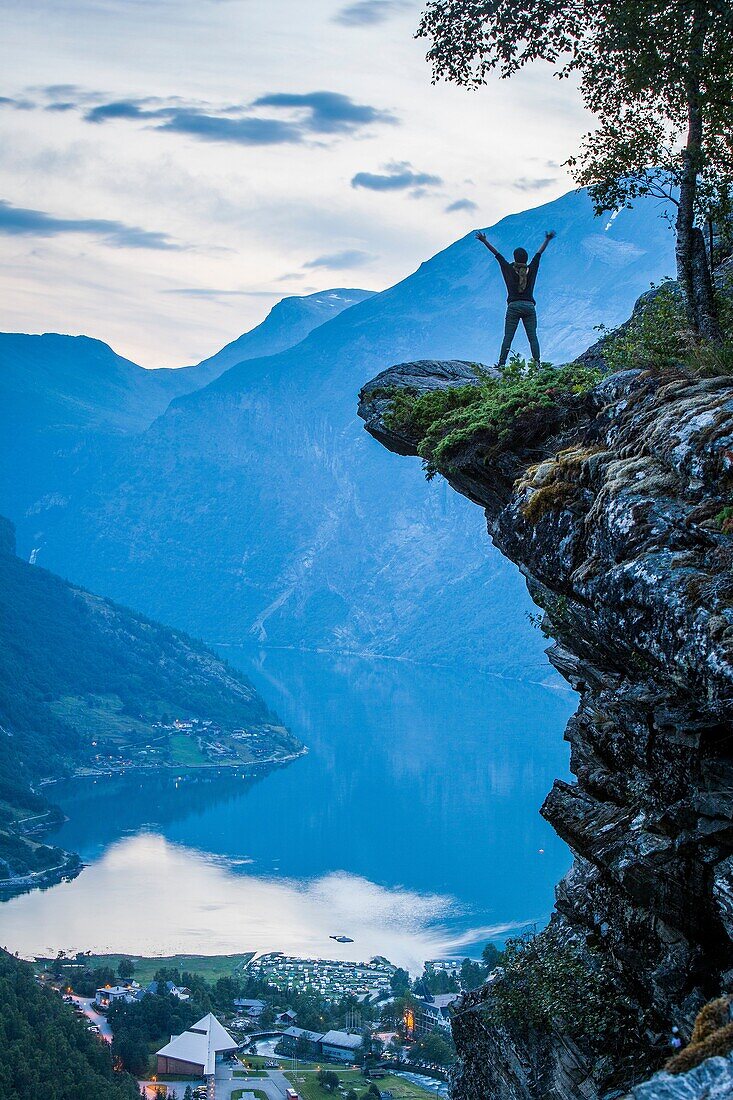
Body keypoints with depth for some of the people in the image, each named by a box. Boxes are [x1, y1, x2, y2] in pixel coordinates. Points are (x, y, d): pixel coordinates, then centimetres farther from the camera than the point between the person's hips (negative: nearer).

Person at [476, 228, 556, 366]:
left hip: (513, 307, -1)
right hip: (529, 306, 1)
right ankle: (537, 362, -10)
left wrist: (485, 241, 11)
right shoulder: (531, 269, 3)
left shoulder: (510, 269, 0)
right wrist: (547, 240, 26)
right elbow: (539, 252, 15)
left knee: (507, 337, -3)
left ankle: (501, 364, -9)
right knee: (533, 337, 0)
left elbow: (497, 254, 6)